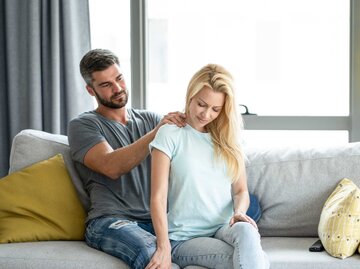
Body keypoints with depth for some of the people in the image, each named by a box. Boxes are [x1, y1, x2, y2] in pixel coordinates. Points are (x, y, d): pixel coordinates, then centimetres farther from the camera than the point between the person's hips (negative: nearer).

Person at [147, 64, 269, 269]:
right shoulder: (170, 135, 0)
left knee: (246, 232, -35)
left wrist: (239, 212, -10)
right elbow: (158, 197, -6)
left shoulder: (228, 140, 14)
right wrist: (164, 247, -17)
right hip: (184, 237, -4)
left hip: (224, 229, 4)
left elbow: (241, 190, 14)